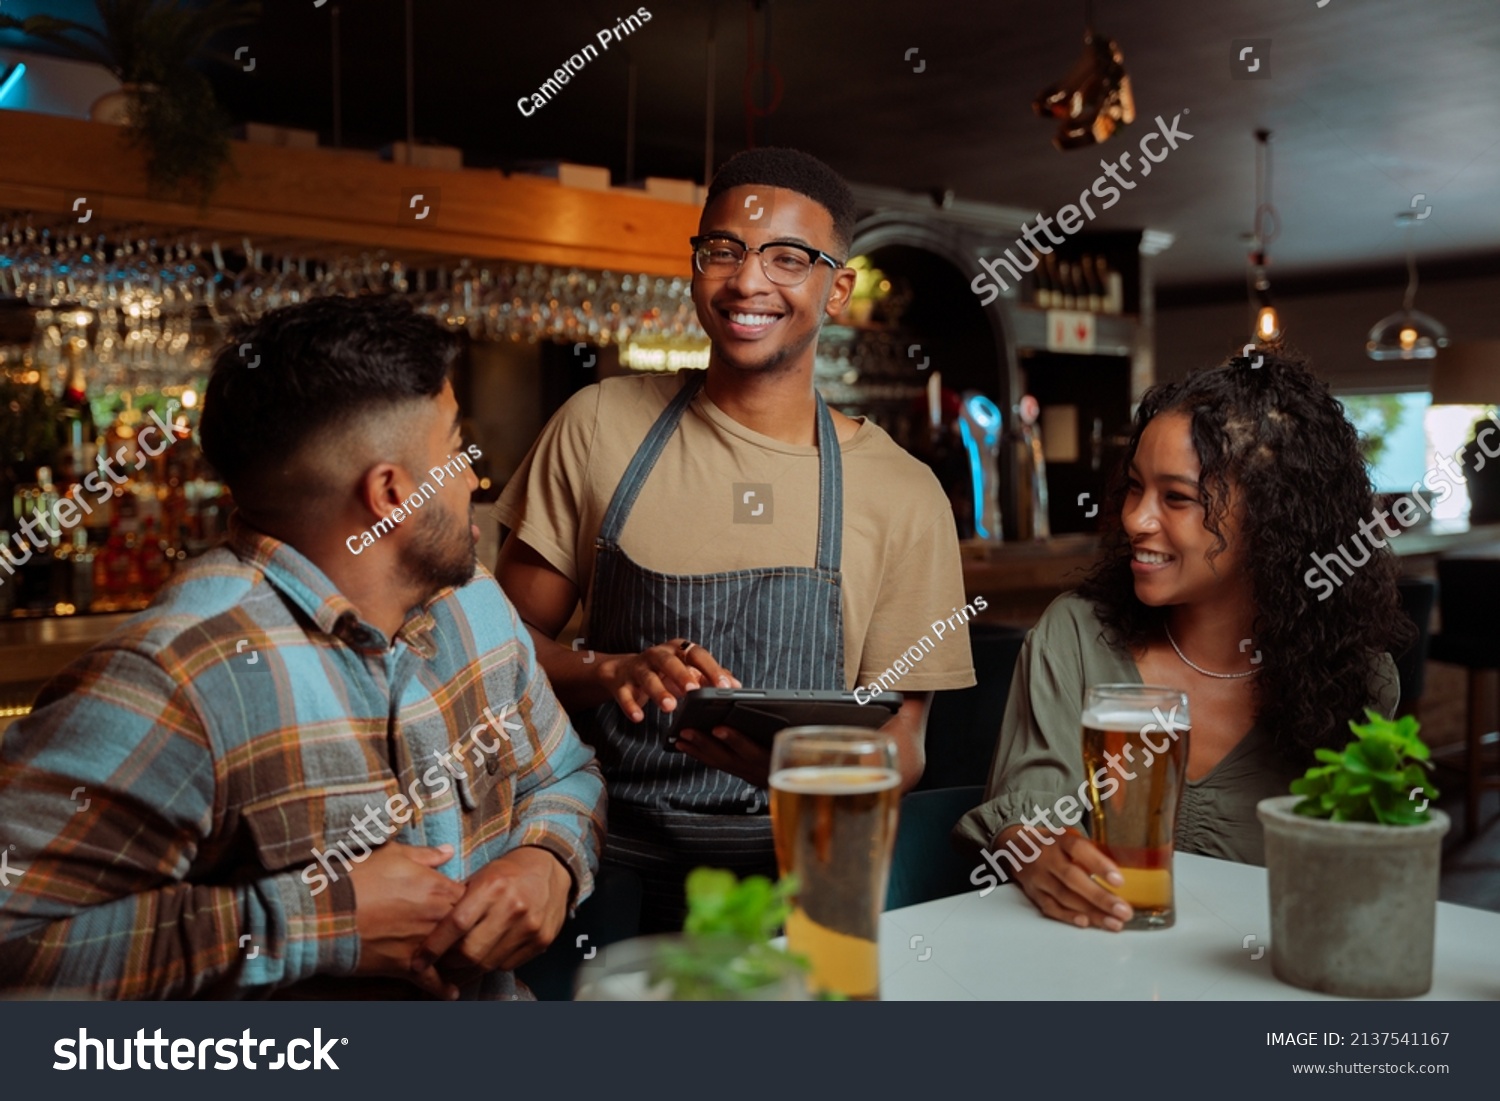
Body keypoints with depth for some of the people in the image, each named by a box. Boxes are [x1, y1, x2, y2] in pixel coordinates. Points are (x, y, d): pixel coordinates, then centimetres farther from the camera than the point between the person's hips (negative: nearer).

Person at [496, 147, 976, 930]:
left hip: (788, 868, 0)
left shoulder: (903, 494, 1)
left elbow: (898, 744, 4)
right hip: (609, 855, 1)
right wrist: (614, 672, -15)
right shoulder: (599, 426, 4)